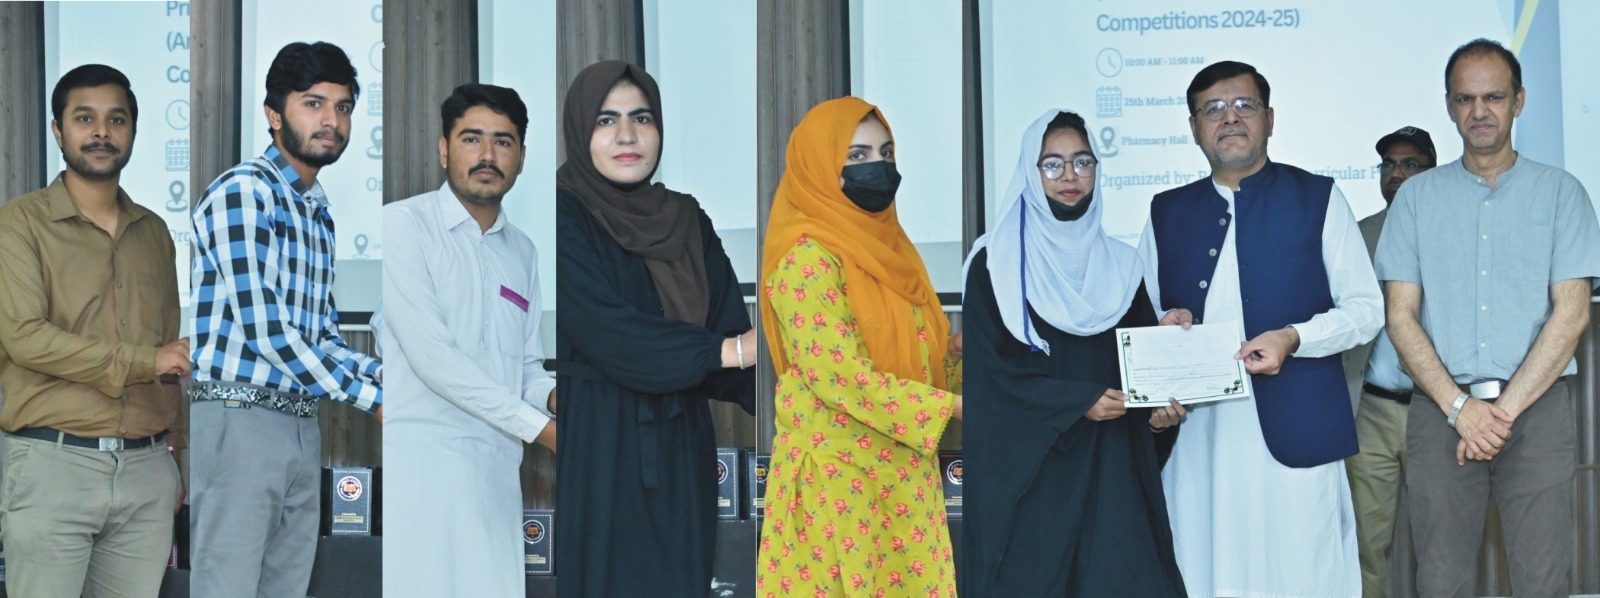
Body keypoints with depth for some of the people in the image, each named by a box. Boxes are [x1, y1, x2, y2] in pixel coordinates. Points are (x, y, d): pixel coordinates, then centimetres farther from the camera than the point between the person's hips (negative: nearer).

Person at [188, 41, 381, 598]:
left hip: (301, 425, 8)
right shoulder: (243, 192, -8)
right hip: (239, 419, -8)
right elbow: (263, 328, -15)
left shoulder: (318, 212, 18)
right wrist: (367, 396, -11)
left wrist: (381, 375, 1)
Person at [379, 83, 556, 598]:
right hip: (419, 459, -6)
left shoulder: (522, 251, 18)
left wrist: (552, 394, -4)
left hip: (495, 470, 6)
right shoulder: (404, 224, -3)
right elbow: (428, 353, -12)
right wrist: (537, 426, -11)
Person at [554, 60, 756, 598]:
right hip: (594, 451, -5)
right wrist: (729, 350, -20)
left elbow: (729, 328, 0)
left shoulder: (688, 222, 9)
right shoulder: (567, 218, -8)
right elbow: (608, 334, -19)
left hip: (678, 453, 5)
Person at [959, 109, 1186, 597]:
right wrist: (1078, 401, -15)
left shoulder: (1120, 264, 12)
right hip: (1026, 465, -3)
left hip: (1110, 465, 3)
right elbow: (989, 369, -7)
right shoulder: (995, 262, -1)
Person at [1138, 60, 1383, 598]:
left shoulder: (1318, 199, 6)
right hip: (1193, 438, 3)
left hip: (1294, 433, -3)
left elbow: (1366, 308, 2)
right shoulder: (1166, 212, 15)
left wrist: (1293, 338, -15)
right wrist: (1163, 326, -4)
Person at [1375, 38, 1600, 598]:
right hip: (1440, 409, 1)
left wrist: (1506, 408, -9)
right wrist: (1460, 406, -8)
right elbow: (1401, 316, 4)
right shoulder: (1416, 197, 11)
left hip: (1538, 407, -1)